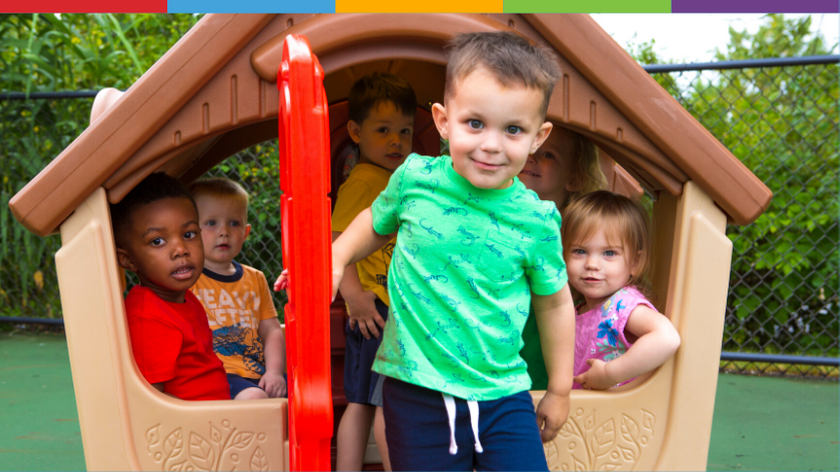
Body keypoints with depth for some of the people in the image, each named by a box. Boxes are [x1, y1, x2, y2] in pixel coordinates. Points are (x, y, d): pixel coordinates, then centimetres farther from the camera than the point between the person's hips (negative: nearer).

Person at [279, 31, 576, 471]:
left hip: (502, 392, 0)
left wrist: (559, 389, 13)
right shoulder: (415, 179, -7)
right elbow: (377, 221, 16)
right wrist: (334, 260, 1)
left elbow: (554, 302, 7)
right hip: (416, 389, 0)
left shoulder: (536, 221, -7)